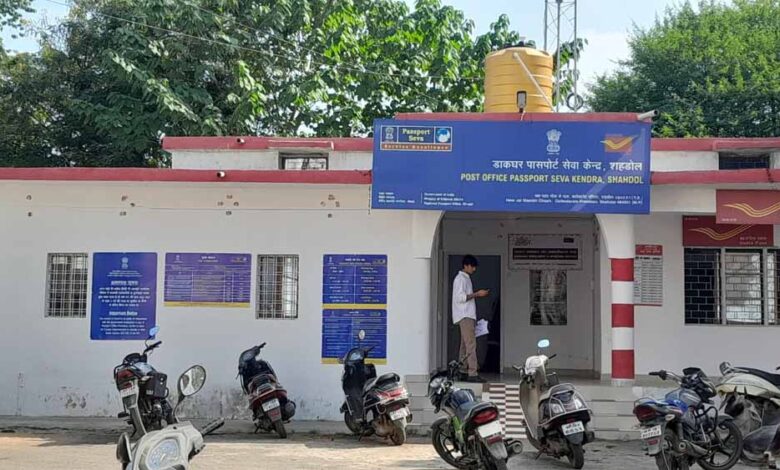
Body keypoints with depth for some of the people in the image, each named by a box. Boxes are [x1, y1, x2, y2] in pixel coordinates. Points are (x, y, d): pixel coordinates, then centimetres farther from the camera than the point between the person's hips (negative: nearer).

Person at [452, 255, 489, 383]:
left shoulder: (466, 279, 21)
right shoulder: (460, 279, -9)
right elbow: (460, 297, -18)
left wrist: (478, 295, 12)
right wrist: (477, 294, -15)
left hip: (468, 316, 10)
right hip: (464, 316, -10)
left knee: (465, 344, 8)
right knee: (471, 344, -15)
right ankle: (472, 374, -19)